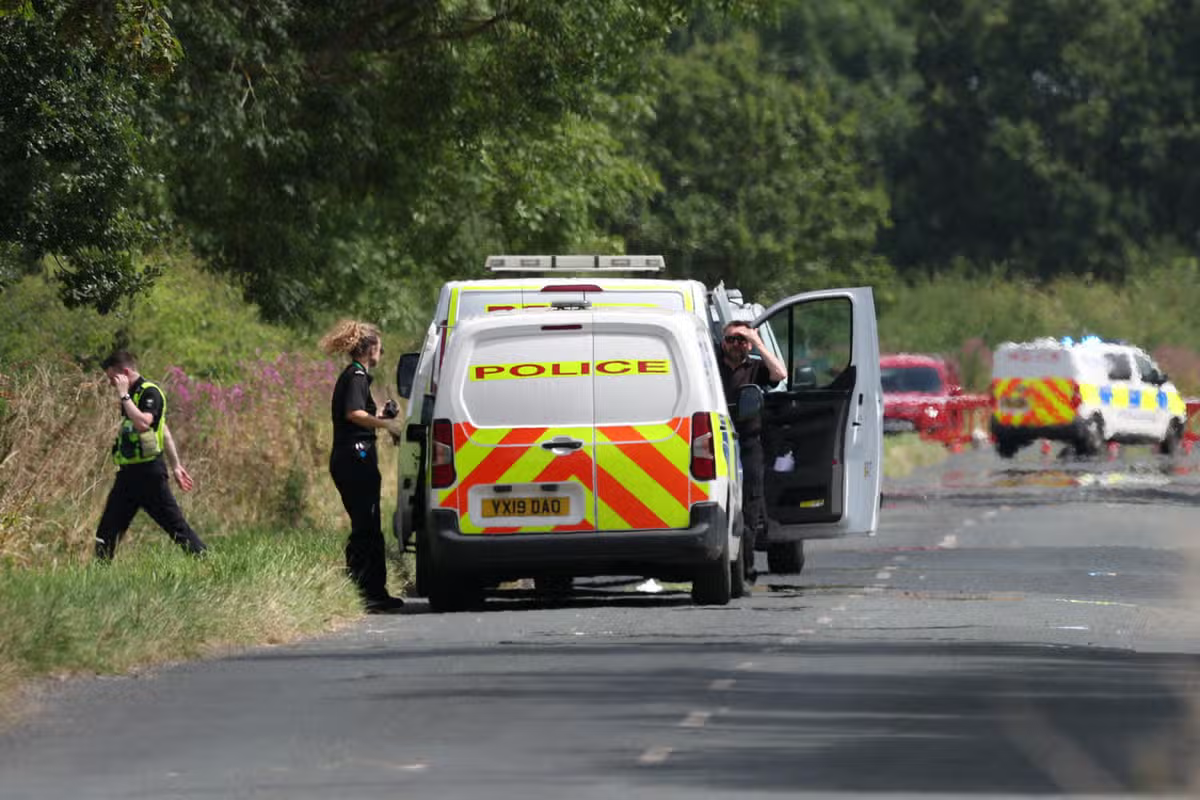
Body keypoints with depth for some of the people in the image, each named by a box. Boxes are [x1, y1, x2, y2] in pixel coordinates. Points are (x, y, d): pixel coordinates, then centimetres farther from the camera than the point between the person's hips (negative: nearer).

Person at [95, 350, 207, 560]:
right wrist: (175, 464, 25)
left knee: (175, 525, -4)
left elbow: (143, 423, -33)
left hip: (149, 473, -9)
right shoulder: (132, 395, 14)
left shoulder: (150, 393, -14)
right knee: (107, 529, 7)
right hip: (128, 472, 9)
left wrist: (124, 396, -25)